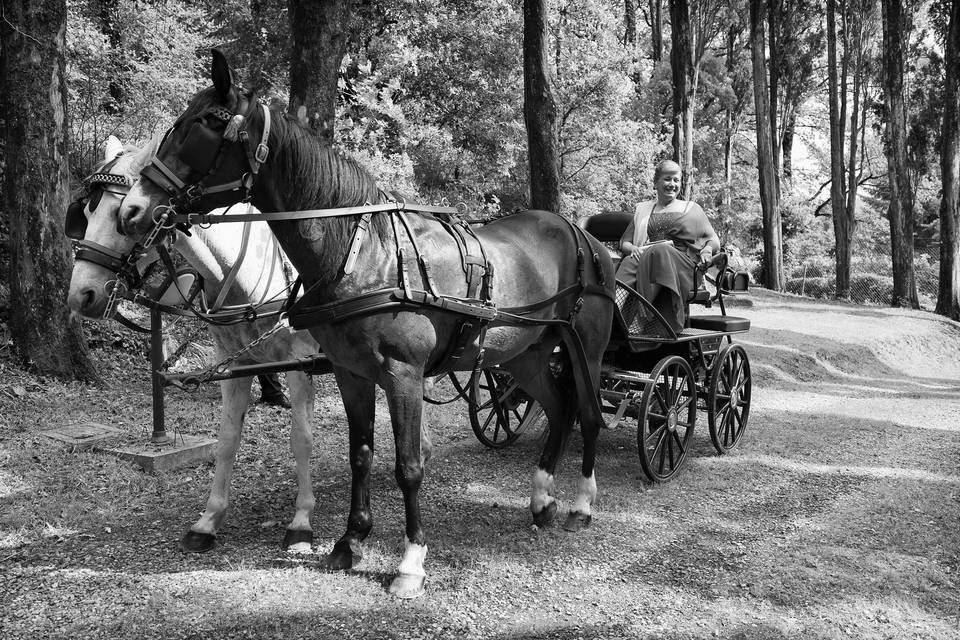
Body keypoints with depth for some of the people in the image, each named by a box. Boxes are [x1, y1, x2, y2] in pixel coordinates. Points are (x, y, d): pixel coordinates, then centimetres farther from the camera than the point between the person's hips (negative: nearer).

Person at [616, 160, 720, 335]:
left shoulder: (692, 208, 26)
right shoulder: (643, 209, 29)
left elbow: (713, 240, 20)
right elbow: (624, 242, 23)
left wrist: (707, 249, -5)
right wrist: (633, 248, -2)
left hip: (681, 263, -2)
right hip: (645, 256, 2)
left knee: (659, 252, -38)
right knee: (629, 264, -36)